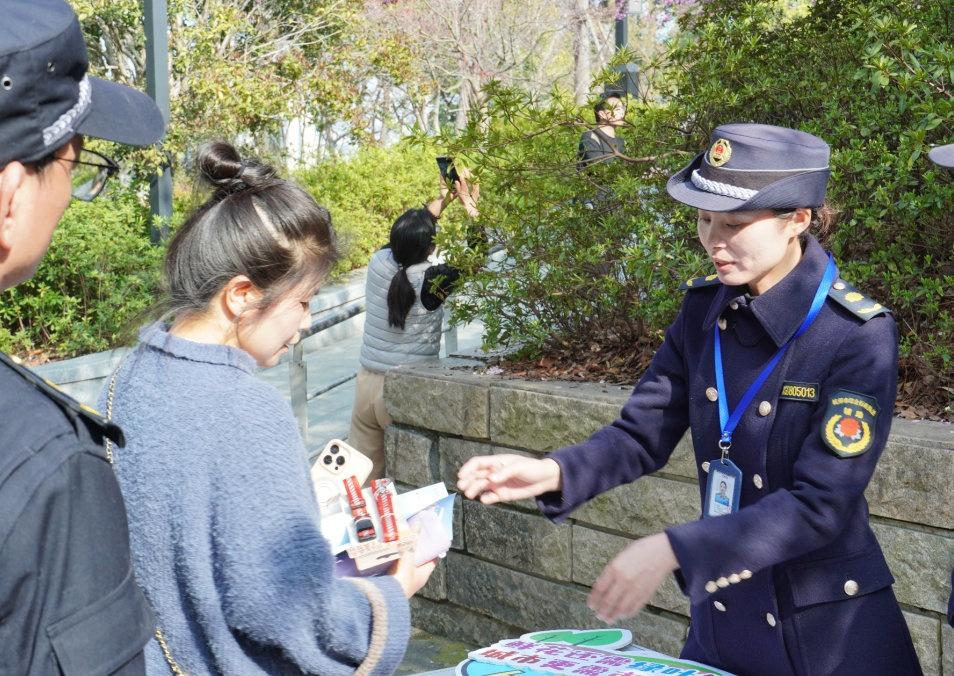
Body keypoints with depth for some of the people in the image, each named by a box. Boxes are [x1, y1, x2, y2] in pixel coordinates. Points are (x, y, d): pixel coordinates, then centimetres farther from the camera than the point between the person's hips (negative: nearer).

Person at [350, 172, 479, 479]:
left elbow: (408, 236, 15)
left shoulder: (380, 263, -4)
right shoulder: (430, 281, -17)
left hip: (368, 383, 5)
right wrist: (470, 204, 1)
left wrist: (444, 198, 15)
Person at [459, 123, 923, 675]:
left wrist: (673, 550, -28)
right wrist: (554, 473, -17)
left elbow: (821, 503, -23)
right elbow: (643, 436, 2)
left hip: (827, 630, -4)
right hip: (719, 613, 5)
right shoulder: (705, 309, -2)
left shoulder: (860, 334, -19)